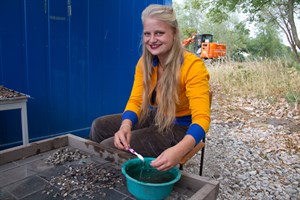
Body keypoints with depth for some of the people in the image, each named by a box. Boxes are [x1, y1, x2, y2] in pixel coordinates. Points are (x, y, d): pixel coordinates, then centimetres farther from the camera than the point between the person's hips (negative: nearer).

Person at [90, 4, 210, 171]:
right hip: (154, 118, 7)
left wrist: (179, 151, -50)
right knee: (99, 126, 1)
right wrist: (126, 126, -32)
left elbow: (201, 118, -31)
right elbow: (136, 100, -9)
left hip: (179, 128, -6)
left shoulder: (192, 65, -25)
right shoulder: (145, 62, -5)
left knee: (109, 148, -16)